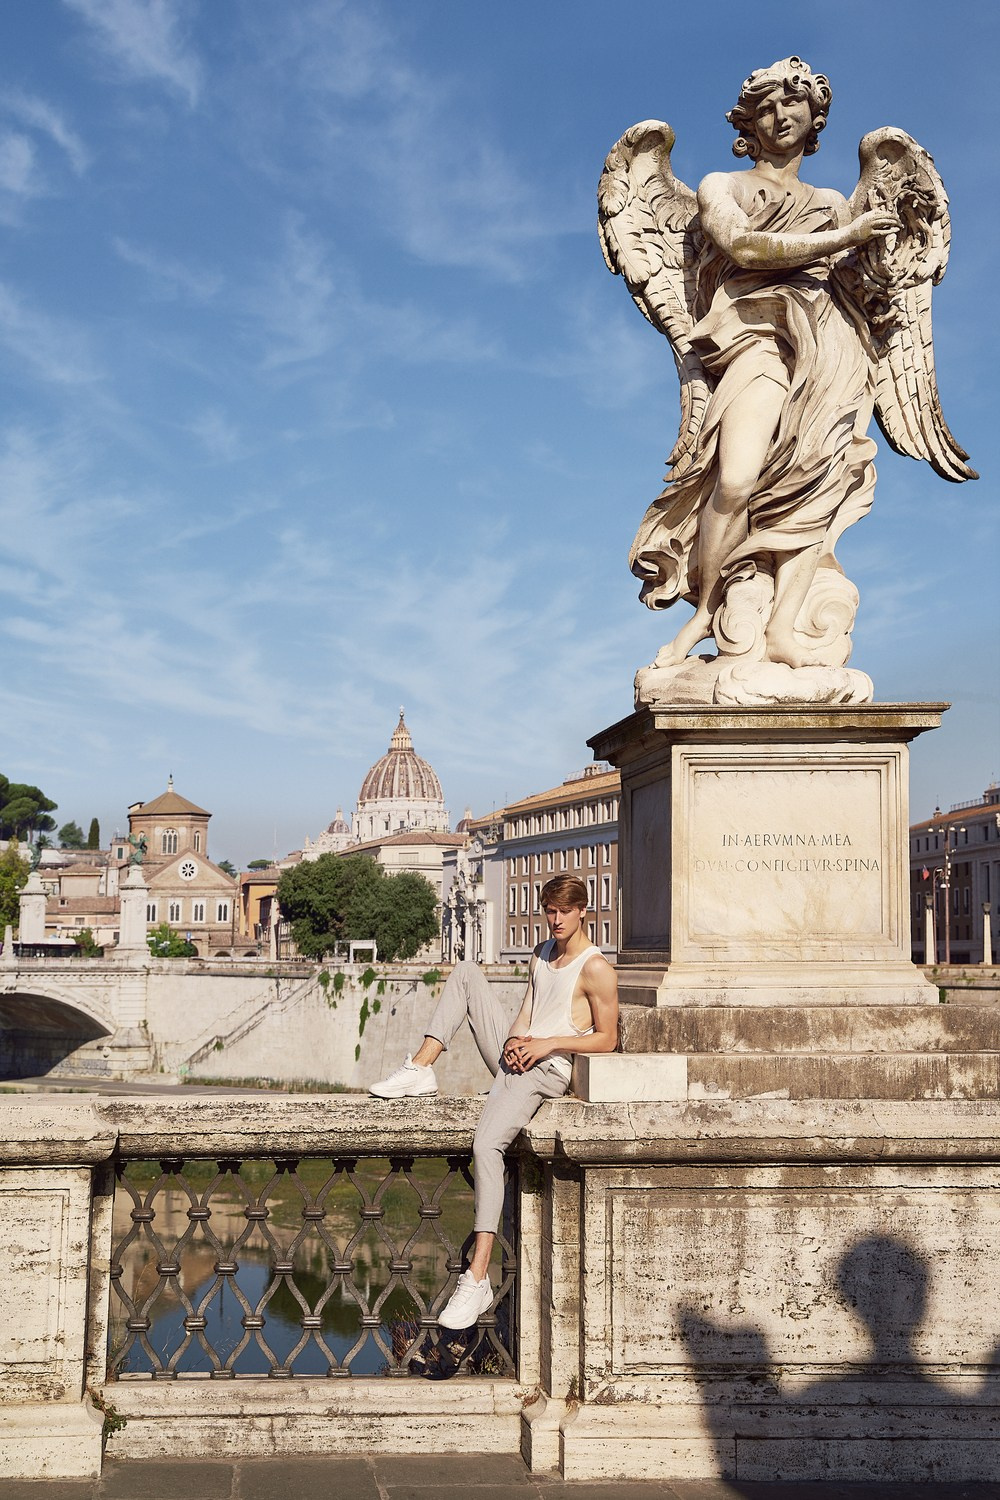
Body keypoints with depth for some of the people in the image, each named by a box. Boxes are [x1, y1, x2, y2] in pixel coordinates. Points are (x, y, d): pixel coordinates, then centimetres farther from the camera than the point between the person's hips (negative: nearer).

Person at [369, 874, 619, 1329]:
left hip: (547, 1070, -9)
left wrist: (548, 1043, -17)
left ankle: (478, 1278, -31)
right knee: (466, 973, 7)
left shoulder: (596, 970, -10)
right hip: (515, 1054, 9)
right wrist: (515, 1039, -7)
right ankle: (420, 1069, -4)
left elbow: (607, 1039, -10)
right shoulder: (542, 953, 14)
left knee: (486, 1145, -30)